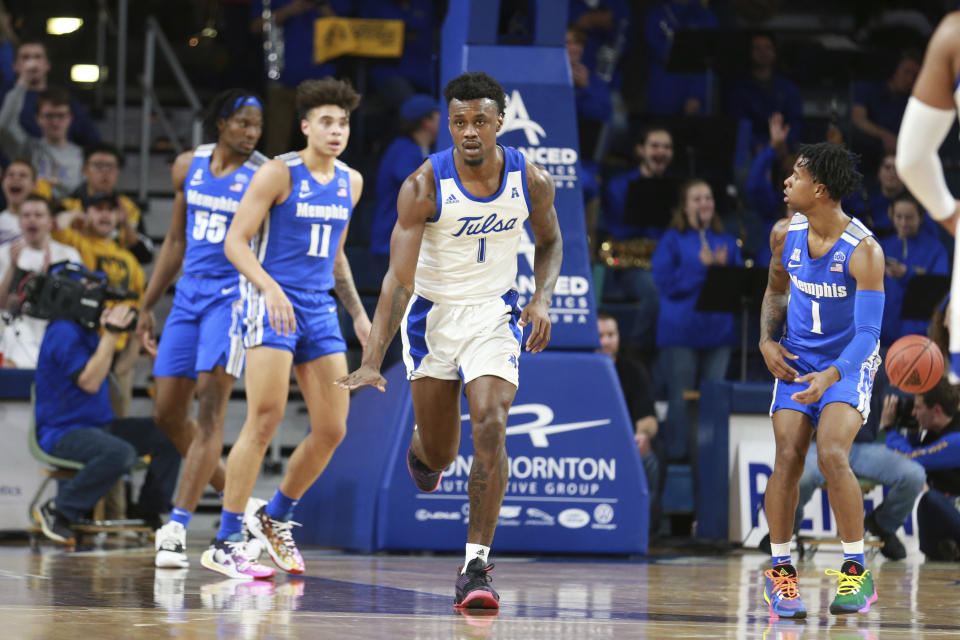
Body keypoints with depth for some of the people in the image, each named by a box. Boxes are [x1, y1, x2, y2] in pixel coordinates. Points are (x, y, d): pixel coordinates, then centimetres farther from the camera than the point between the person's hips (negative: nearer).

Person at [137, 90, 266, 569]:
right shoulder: (189, 166, 9)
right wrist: (147, 307, 18)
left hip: (233, 295, -6)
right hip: (189, 294, 6)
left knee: (210, 409, -15)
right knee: (168, 412, 6)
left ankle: (177, 526, -17)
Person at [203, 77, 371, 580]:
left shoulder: (350, 182, 12)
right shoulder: (279, 174, -8)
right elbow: (235, 241, -11)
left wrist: (358, 313, 19)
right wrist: (270, 288, -26)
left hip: (320, 309, 7)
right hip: (271, 305, -7)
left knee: (332, 430, 3)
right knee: (265, 421, -16)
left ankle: (275, 519, 25)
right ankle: (225, 543, -11)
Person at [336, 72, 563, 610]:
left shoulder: (531, 180, -12)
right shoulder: (425, 186, -21)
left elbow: (550, 242, 10)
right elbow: (400, 277, -23)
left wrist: (542, 299, -10)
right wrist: (373, 361, -31)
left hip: (494, 315, 1)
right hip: (433, 314, -1)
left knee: (491, 427, -21)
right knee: (440, 454, 9)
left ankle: (477, 566, -15)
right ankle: (422, 451, 51)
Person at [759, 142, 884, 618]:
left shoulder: (863, 251, -22)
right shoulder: (785, 235, -4)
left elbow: (868, 333, -24)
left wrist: (831, 377, -38)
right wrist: (767, 340, -2)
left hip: (846, 365, -5)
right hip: (796, 363, 5)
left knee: (832, 455, -23)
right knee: (787, 460, -10)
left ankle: (857, 571, -11)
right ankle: (780, 570, 3)